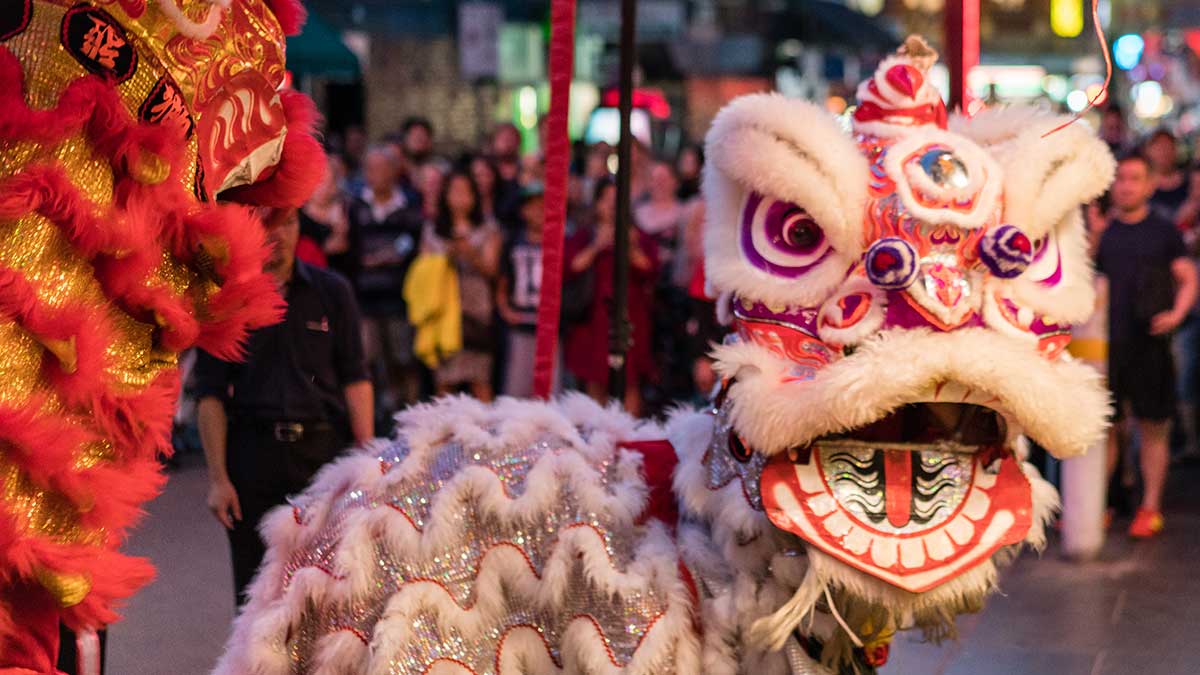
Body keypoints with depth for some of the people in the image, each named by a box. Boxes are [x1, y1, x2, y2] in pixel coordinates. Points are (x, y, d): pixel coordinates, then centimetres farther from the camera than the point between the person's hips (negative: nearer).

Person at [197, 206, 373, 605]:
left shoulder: (331, 291, 7)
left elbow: (354, 379, 7)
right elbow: (211, 395, 3)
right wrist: (217, 478, -3)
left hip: (325, 449, 0)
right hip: (253, 450, 0)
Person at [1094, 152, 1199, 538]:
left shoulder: (1163, 231, 3)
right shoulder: (1101, 230, 8)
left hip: (1149, 343, -2)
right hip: (1105, 343, 2)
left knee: (1152, 428, 2)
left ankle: (1151, 508, 10)